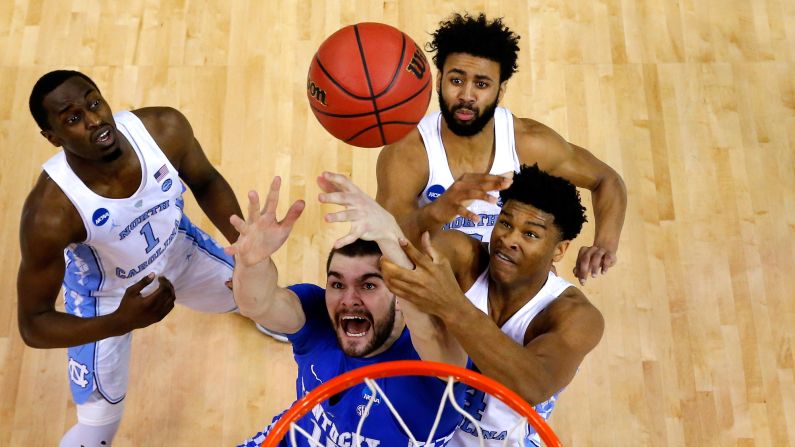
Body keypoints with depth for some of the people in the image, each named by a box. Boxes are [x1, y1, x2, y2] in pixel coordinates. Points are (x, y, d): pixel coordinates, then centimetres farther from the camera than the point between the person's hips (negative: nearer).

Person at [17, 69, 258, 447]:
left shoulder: (165, 128, -32)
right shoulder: (50, 212, -40)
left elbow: (206, 182, -9)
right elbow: (33, 325, -29)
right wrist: (120, 323, -46)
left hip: (179, 249, 4)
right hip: (107, 296, -3)